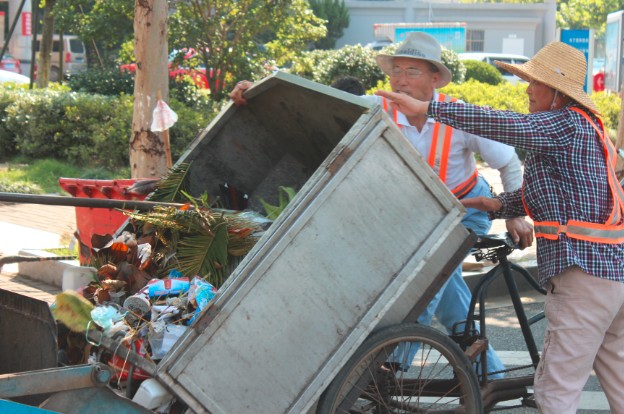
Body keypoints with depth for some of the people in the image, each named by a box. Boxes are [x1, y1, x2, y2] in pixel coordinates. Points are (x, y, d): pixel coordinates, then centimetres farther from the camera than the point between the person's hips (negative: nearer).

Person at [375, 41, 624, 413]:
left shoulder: (567, 124, -11)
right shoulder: (578, 126, 21)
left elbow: (505, 125, -26)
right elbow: (545, 193, 22)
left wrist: (426, 107, -28)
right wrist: (497, 204, 6)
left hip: (585, 270, -10)